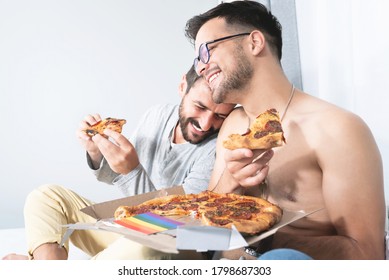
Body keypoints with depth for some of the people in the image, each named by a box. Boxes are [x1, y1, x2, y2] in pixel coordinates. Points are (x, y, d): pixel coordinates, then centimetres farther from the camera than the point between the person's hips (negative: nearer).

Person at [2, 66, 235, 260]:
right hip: (124, 229, 7)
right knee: (46, 196, -2)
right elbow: (118, 177, 13)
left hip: (171, 250, -6)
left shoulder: (216, 149, -20)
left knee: (143, 246, -40)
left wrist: (132, 171, -35)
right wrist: (96, 153, -9)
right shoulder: (157, 115, -1)